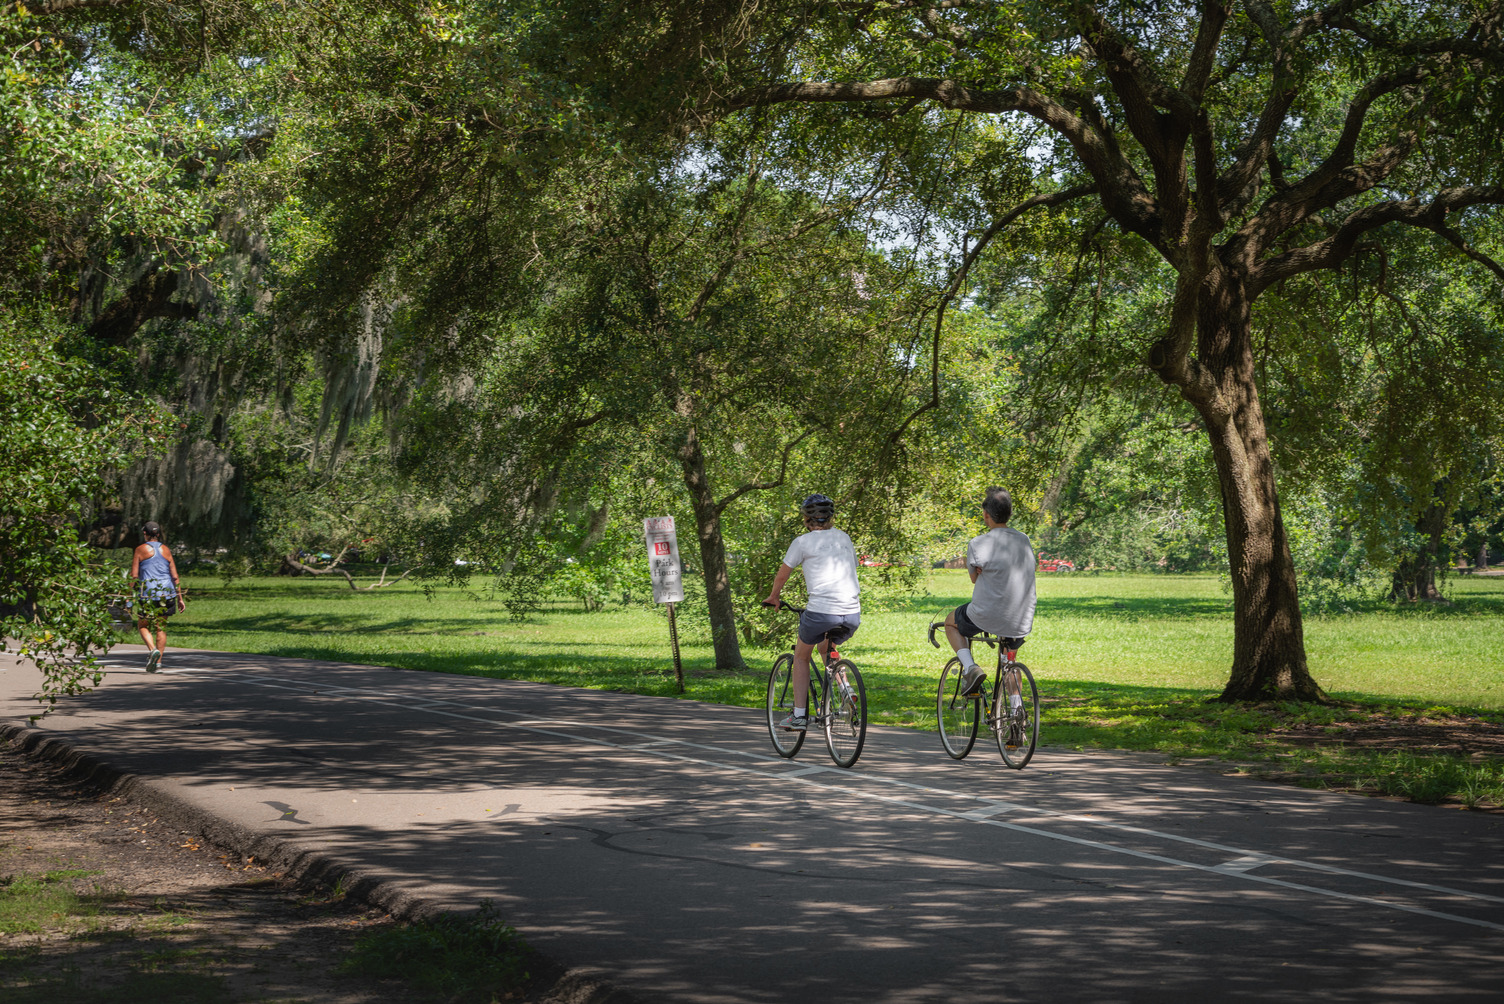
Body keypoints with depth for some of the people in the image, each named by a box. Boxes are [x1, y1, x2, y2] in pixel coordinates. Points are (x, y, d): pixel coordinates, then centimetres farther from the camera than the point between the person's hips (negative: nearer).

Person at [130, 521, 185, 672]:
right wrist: (180, 598, 12)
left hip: (148, 593, -3)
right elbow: (175, 576, 8)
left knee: (143, 626, 9)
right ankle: (158, 662, 5)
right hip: (166, 592, 3)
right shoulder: (166, 550, 9)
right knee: (161, 628, 9)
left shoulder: (141, 550, -1)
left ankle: (153, 649, -18)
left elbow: (134, 575, -4)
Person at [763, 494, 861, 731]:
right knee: (825, 649, 32)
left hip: (821, 611, -5)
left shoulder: (803, 541, 4)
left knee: (801, 657, 19)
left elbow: (782, 574, 15)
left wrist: (773, 597, 34)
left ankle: (799, 716, 13)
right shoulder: (844, 538, 18)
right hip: (853, 613, 5)